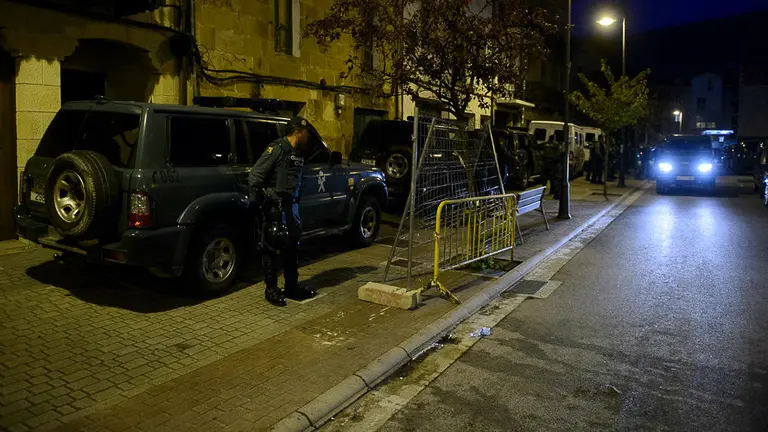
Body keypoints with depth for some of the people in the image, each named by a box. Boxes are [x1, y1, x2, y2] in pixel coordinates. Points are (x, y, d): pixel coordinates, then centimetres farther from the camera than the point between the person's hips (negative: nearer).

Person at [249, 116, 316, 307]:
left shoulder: (298, 153, 14)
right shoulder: (277, 148, -11)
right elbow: (255, 175, -13)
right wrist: (255, 203, -13)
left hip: (290, 205, 9)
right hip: (274, 206, -9)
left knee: (292, 246, 14)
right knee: (272, 248, 1)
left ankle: (292, 287, 26)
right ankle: (271, 289, 12)